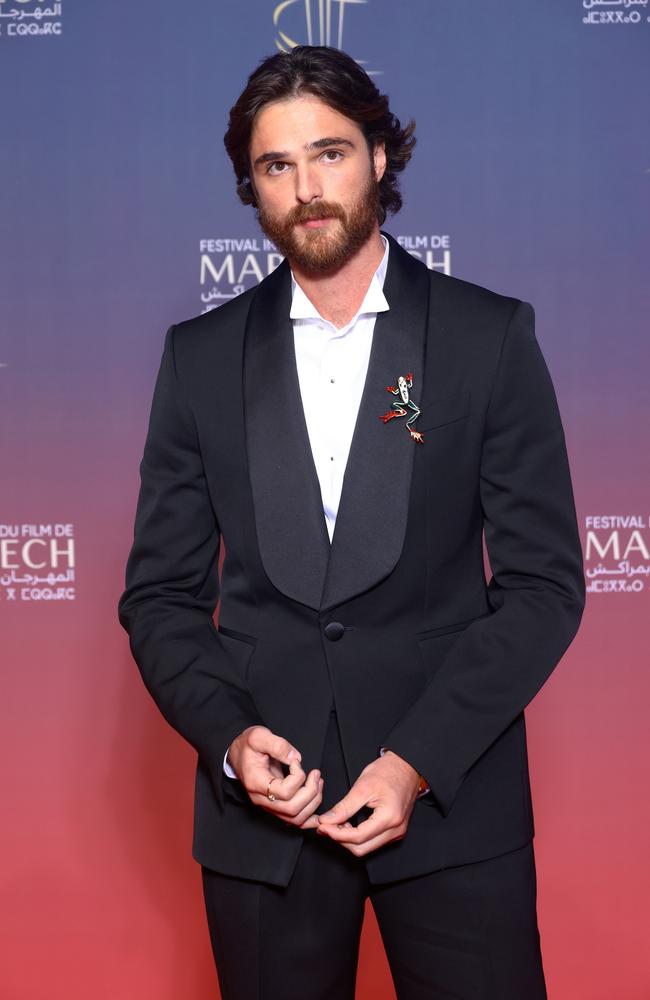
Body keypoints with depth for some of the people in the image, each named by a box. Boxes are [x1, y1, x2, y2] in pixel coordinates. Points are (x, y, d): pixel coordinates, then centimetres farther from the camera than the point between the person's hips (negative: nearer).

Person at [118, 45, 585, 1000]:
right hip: (260, 811, 2)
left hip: (453, 797, -1)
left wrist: (420, 760, -13)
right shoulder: (202, 354, 4)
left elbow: (544, 581, -4)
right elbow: (161, 592, 5)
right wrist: (229, 737, -11)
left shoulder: (490, 337, -2)